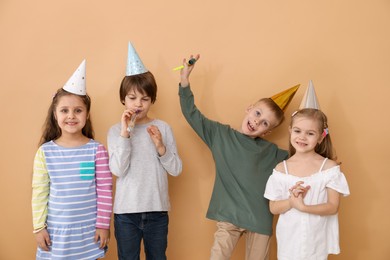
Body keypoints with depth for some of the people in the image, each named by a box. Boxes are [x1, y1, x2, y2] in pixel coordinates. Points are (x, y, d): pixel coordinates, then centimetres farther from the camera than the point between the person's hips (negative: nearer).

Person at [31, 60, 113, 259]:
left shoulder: (97, 150, -8)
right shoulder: (45, 151, -4)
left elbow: (105, 191, -5)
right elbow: (39, 193, 0)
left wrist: (103, 225, -4)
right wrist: (39, 227, 0)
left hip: (89, 230, -1)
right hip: (56, 230, 1)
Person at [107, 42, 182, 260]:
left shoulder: (163, 127, -2)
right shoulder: (116, 130, -4)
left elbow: (176, 169, -2)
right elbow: (118, 170, -15)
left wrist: (160, 147, -17)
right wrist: (125, 133, -19)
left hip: (157, 210, 1)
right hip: (126, 211, -1)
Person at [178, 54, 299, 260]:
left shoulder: (272, 152, 3)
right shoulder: (220, 134, 1)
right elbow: (192, 114, -2)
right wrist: (185, 81, -11)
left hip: (260, 221, 2)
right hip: (228, 217, -1)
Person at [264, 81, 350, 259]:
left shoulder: (329, 167, -9)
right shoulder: (281, 168, -5)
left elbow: (333, 207, -11)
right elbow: (273, 208, -4)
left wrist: (303, 206, -25)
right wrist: (292, 200, -23)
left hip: (316, 240, -1)